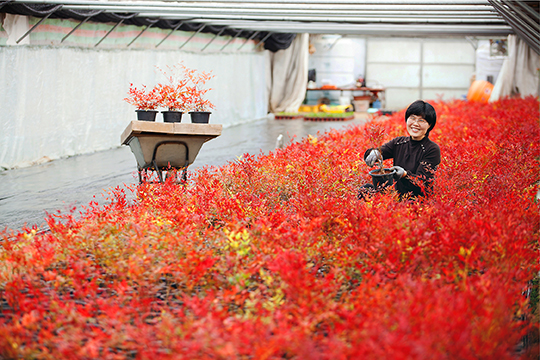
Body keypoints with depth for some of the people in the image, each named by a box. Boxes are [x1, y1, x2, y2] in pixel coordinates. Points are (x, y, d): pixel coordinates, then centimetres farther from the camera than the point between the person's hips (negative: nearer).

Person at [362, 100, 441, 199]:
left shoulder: (433, 150, -8)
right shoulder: (398, 142, 8)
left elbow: (423, 183, -15)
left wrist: (405, 174, -34)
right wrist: (374, 153, -29)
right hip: (396, 196, 6)